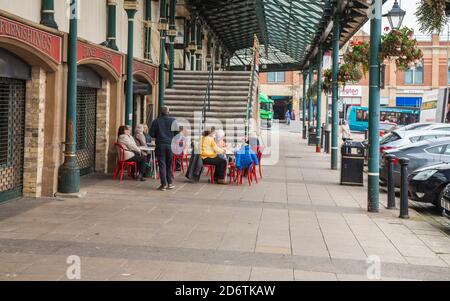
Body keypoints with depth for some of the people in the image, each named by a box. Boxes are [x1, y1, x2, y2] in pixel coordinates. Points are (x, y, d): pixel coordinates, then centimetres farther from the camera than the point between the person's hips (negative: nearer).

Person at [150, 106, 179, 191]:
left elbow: (151, 134, 0)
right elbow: (177, 132, -1)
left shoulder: (156, 121, -1)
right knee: (169, 164, 13)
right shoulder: (173, 120, -2)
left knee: (162, 165, 2)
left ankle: (164, 184, -1)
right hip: (170, 144, 1)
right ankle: (170, 183, 14)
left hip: (160, 145, -1)